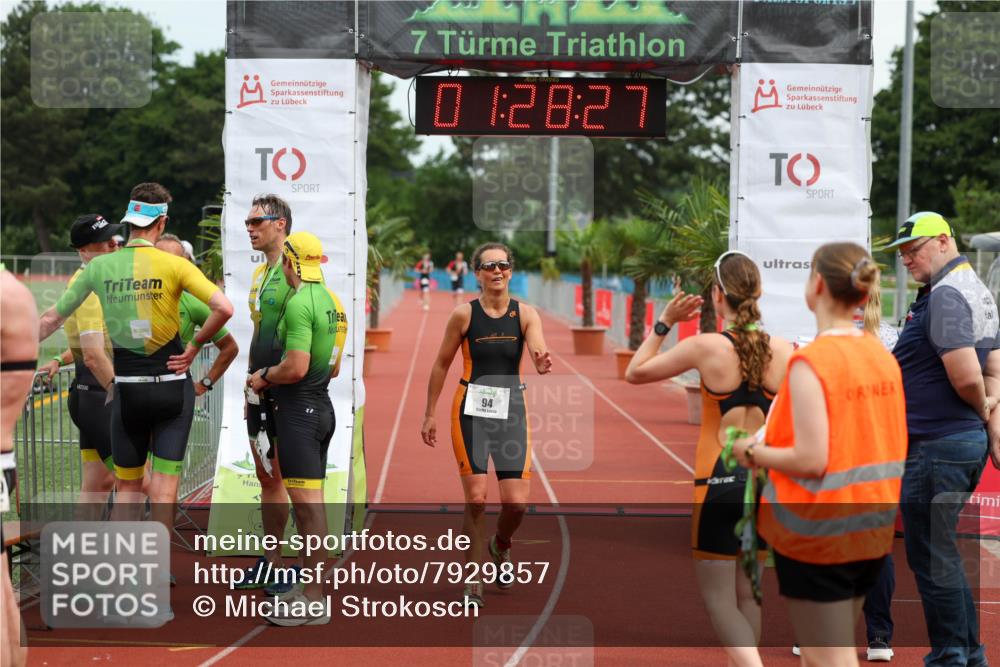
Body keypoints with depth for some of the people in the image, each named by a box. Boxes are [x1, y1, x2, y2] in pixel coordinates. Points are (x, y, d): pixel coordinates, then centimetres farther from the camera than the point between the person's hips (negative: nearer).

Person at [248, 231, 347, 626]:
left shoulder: (299, 304, -16)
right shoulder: (332, 302, 13)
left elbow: (296, 368, -23)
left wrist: (263, 377, -5)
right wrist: (276, 376, 24)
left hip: (299, 410, -10)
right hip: (322, 405, 10)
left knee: (308, 503, -8)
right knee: (310, 503, 14)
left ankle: (314, 602, -6)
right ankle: (309, 590, 21)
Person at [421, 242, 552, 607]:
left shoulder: (525, 314, -1)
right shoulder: (464, 314, -3)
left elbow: (539, 353, -15)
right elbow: (441, 364, 4)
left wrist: (543, 363, -40)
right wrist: (430, 414, 4)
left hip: (511, 411, 2)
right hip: (471, 411, -2)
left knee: (517, 502, -4)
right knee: (476, 498, -9)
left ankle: (501, 546, 31)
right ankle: (472, 581, 5)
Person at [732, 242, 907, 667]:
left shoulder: (811, 361, -19)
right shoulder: (884, 358, 3)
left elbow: (811, 460, -23)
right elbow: (893, 446, 10)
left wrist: (753, 452, -7)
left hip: (819, 529, -7)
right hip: (872, 524, 7)